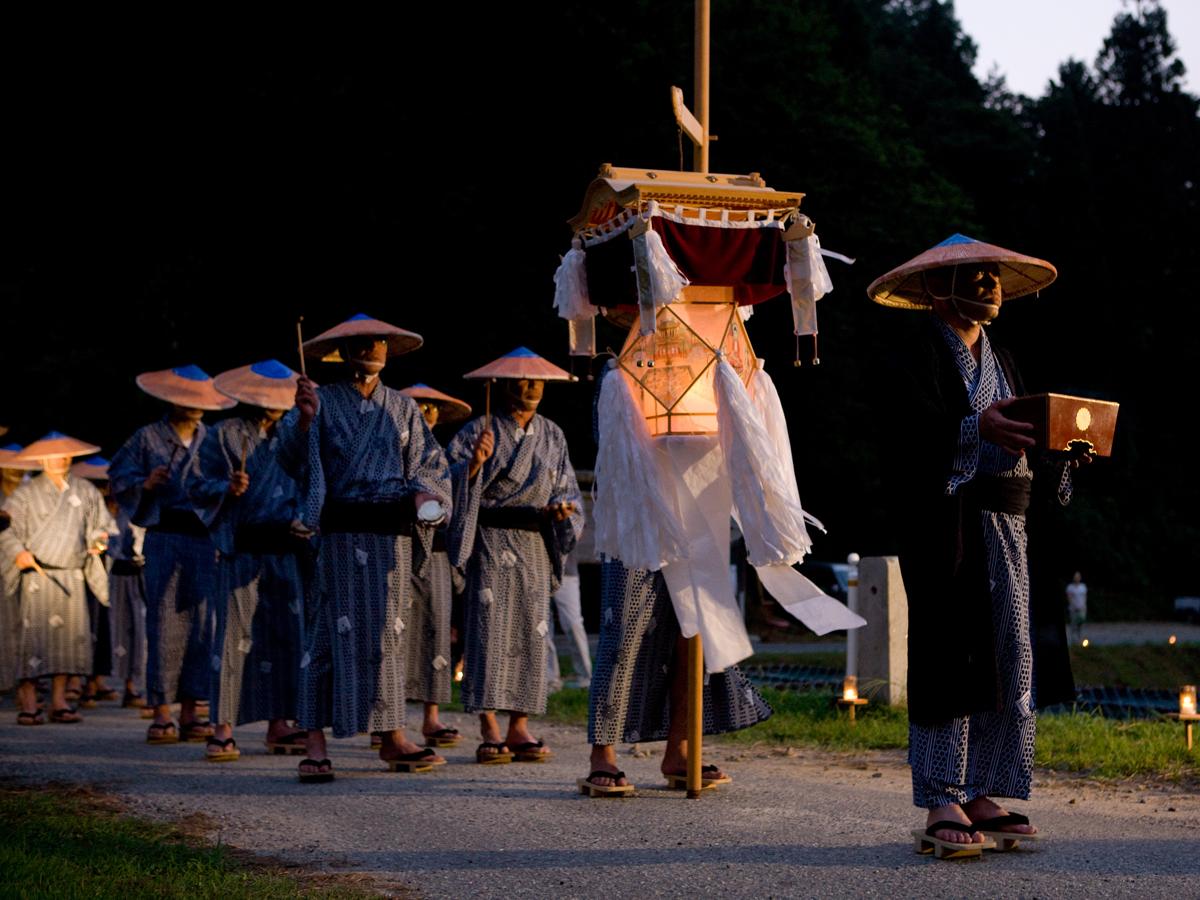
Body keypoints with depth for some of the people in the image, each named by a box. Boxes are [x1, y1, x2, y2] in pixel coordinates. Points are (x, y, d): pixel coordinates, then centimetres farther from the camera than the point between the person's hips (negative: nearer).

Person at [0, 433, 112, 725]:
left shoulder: (85, 491, 11)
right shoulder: (26, 493, 3)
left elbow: (100, 525, 15)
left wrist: (99, 541, -7)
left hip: (73, 575, 3)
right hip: (36, 574, -3)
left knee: (71, 633, 1)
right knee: (34, 633, -10)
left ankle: (59, 701, 8)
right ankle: (28, 703, -7)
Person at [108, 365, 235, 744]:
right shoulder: (148, 437, 5)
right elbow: (119, 477, 5)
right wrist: (146, 484, -13)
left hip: (206, 539, 3)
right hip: (165, 537, -3)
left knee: (199, 622, 1)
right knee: (165, 621, -5)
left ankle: (189, 713, 7)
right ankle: (162, 713, -2)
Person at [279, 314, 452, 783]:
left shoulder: (403, 408, 13)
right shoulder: (323, 402, 1)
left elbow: (429, 463, 17)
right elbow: (291, 455, -12)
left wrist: (423, 493, -3)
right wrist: (303, 419, -30)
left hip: (391, 536, 4)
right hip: (337, 535, -4)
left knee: (388, 632, 8)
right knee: (331, 632, -6)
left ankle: (393, 738, 14)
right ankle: (315, 746, -5)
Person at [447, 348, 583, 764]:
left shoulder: (552, 435, 13)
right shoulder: (480, 430, 0)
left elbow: (566, 488, 13)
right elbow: (452, 483, -6)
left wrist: (559, 509, -8)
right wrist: (475, 463, -25)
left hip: (535, 547, 5)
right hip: (490, 545, -5)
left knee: (530, 633, 2)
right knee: (490, 630, -10)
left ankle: (520, 728, 6)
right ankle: (490, 730, -11)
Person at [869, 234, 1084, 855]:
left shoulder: (1000, 361, 22)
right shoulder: (918, 357, -3)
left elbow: (1021, 439, 16)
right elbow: (911, 431, -19)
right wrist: (977, 427, -34)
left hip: (1004, 525, 8)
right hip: (945, 529, -8)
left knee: (1007, 658, 4)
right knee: (949, 657, -8)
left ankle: (979, 794, 11)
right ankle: (942, 803, -4)